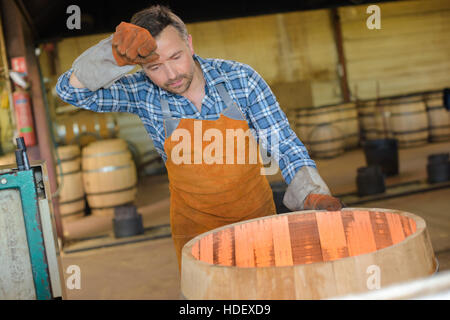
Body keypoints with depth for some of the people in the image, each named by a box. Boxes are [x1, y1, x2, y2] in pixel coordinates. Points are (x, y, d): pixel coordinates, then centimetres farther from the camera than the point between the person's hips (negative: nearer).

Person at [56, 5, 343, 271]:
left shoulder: (240, 78, -17)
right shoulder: (143, 92, -16)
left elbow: (283, 143, -15)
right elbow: (72, 90, -25)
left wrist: (310, 193, -31)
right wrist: (117, 55, -44)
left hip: (256, 216, 1)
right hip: (196, 226, 0)